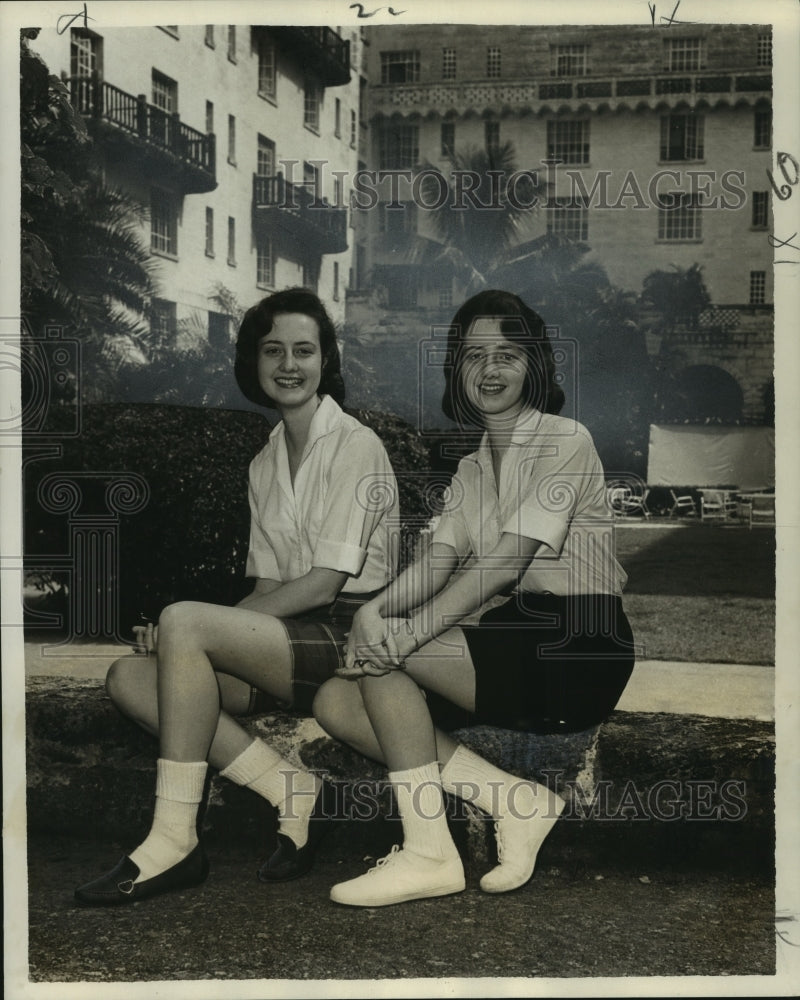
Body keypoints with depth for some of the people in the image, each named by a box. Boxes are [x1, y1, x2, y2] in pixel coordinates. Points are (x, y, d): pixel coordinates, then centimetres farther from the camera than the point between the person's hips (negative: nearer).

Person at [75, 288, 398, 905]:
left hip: (349, 635, -8)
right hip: (287, 644, 8)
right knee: (129, 676, -10)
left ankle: (175, 840, -22)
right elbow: (268, 585, 14)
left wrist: (194, 629, -15)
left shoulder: (356, 446, -6)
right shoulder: (264, 465, 17)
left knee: (181, 621, -27)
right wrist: (216, 637, -8)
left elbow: (325, 582, -13)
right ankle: (294, 791, -13)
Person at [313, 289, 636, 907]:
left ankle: (429, 853, -16)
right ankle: (517, 801, -10)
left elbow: (506, 561, -17)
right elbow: (437, 562, 4)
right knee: (335, 702, -6)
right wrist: (373, 608, -18)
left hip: (574, 649, -8)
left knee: (385, 651, -22)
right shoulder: (472, 465, 19)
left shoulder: (565, 441, -5)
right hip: (511, 641, 8)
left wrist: (407, 630, -27)